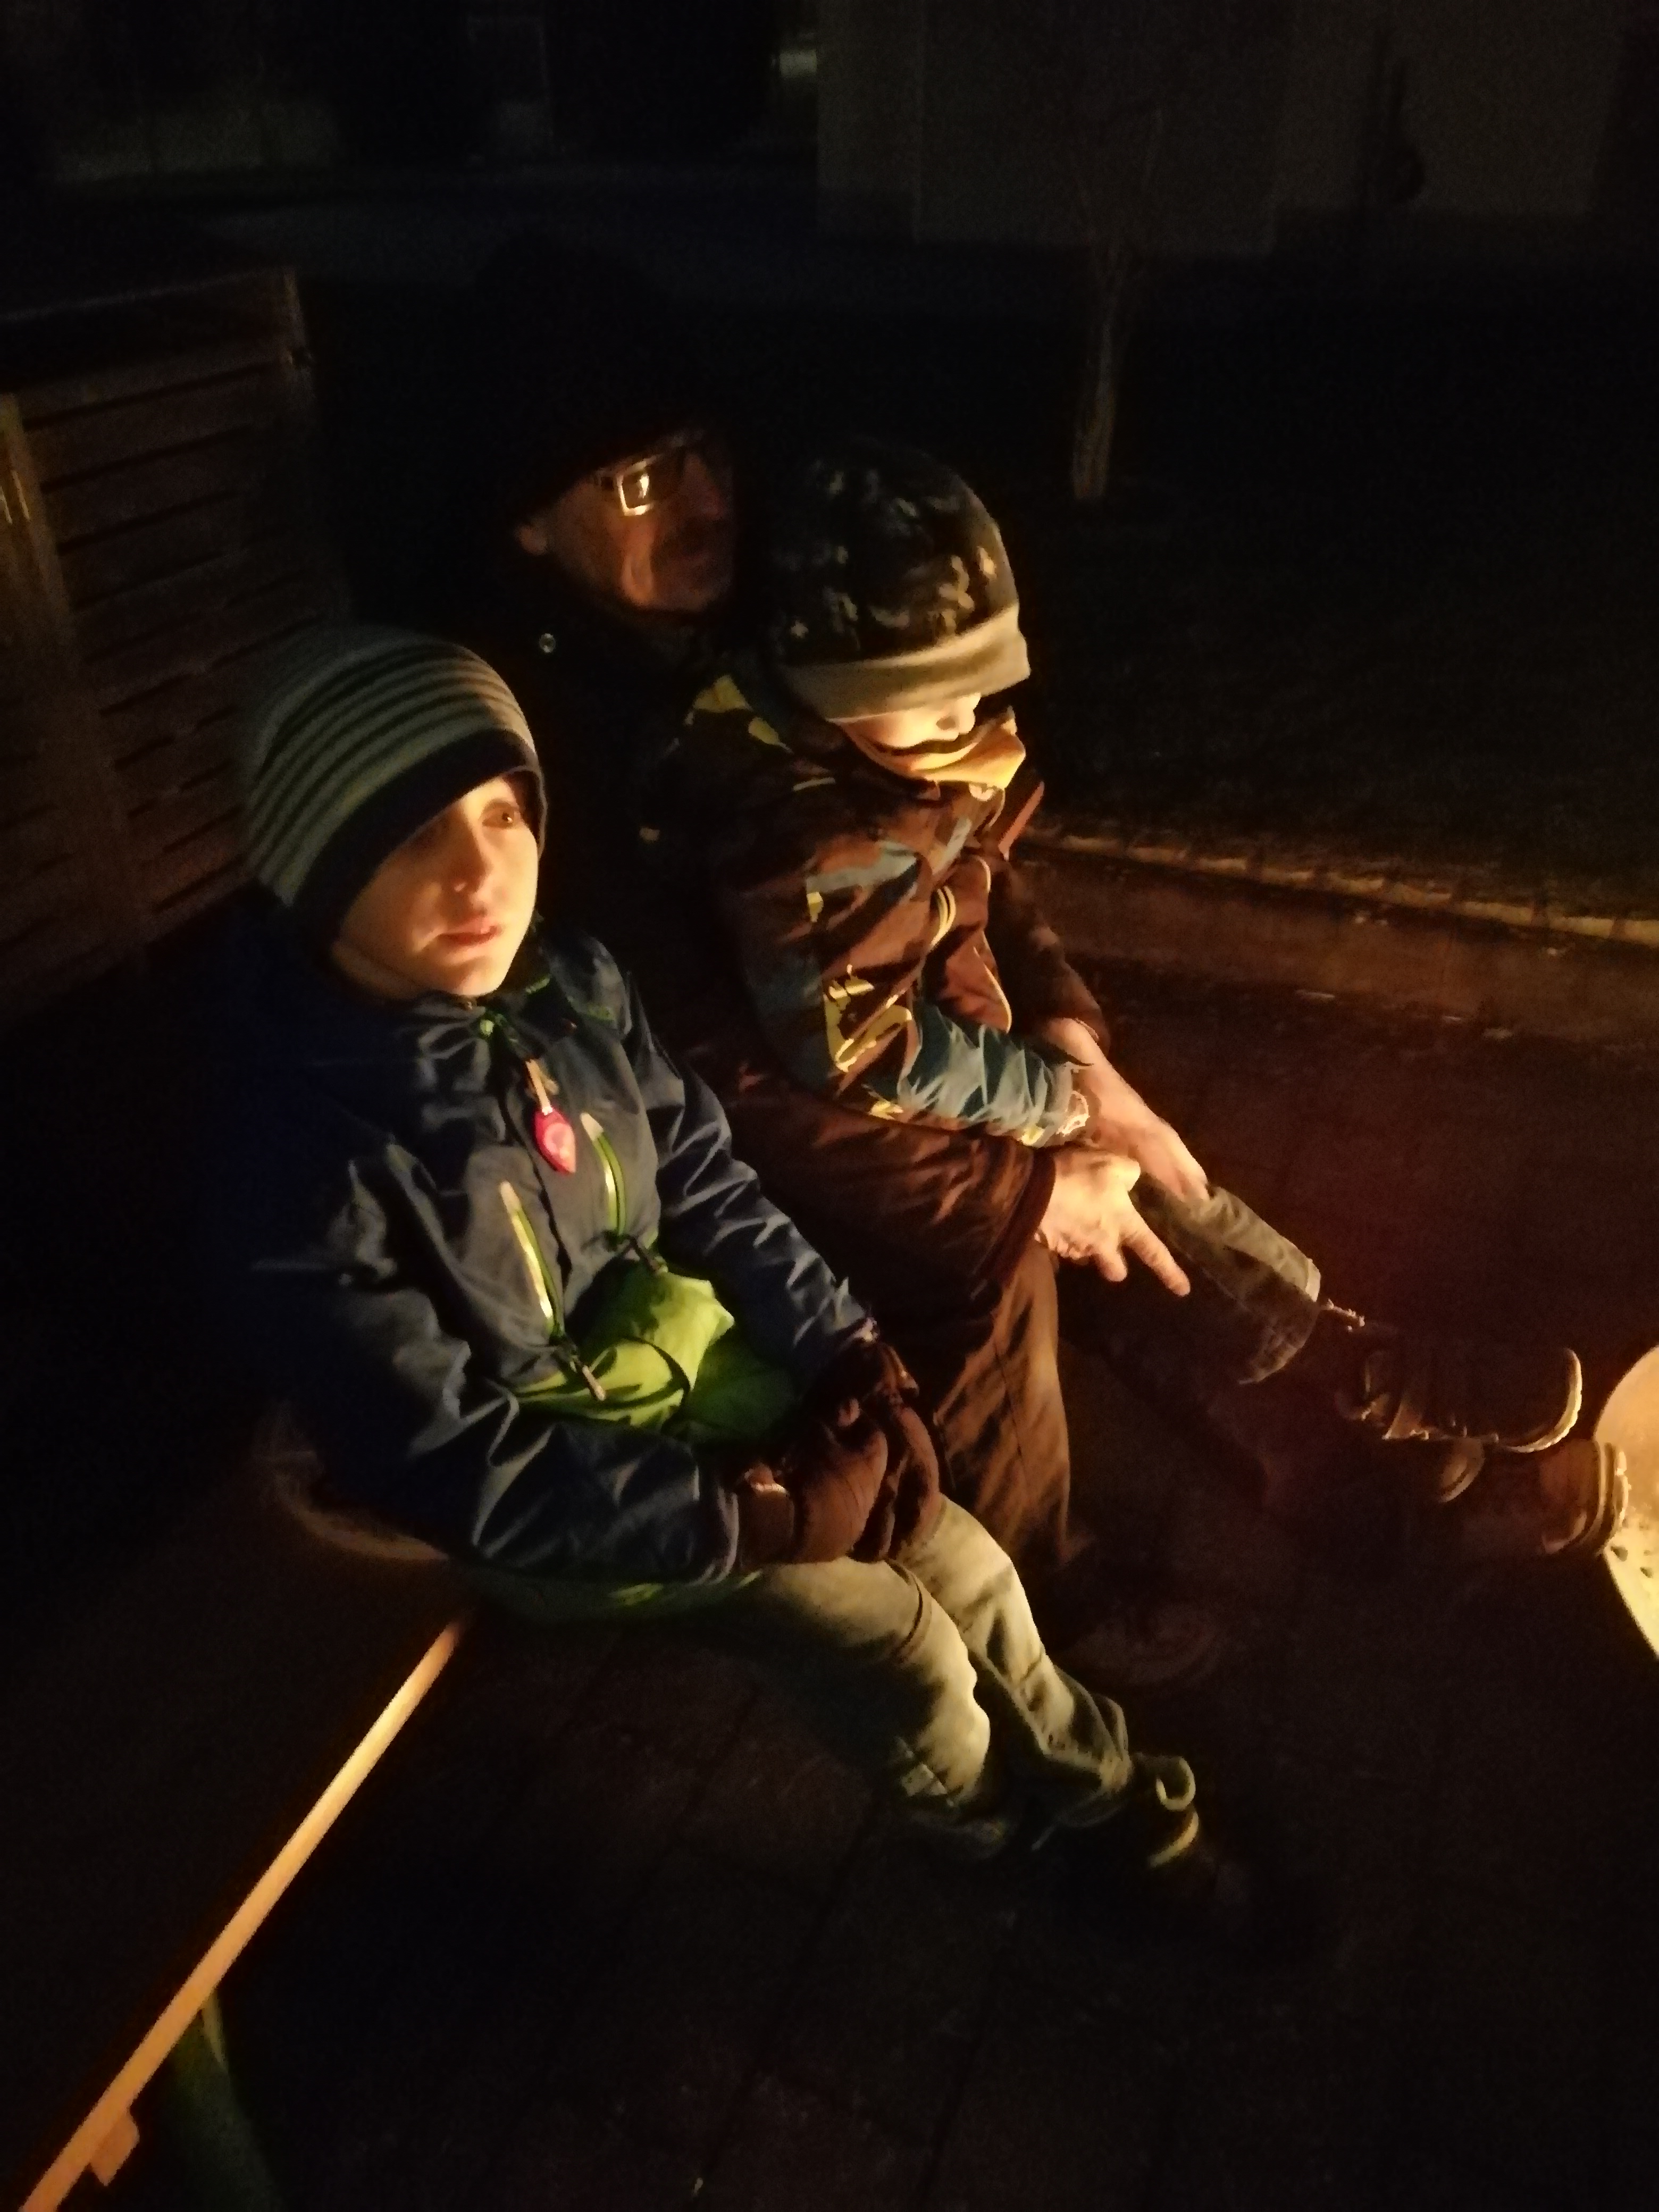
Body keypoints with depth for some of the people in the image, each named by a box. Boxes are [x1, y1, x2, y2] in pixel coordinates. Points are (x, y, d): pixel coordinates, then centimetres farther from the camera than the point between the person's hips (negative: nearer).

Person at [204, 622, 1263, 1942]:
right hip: (536, 1504, -5)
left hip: (689, 1378, 5)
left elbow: (712, 1191, -1)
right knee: (907, 1659, -6)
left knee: (965, 1569, 4)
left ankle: (1108, 1799, 35)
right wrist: (756, 1513, -20)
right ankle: (1007, 1822, 31)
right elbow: (465, 1476, -24)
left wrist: (854, 1365, -11)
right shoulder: (303, 1178, -30)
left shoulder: (570, 985, -13)